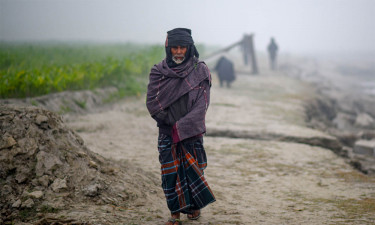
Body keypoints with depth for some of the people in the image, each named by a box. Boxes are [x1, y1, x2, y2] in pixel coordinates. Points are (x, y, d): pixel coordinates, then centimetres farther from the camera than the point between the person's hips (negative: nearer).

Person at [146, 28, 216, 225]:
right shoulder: (158, 72, 2)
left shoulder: (200, 71, -1)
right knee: (170, 172, -2)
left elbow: (201, 104, -6)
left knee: (193, 168, 2)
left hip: (192, 131, -1)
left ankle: (194, 206, 24)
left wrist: (182, 126, -13)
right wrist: (171, 123, -10)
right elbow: (152, 102, -1)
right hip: (167, 133, 1)